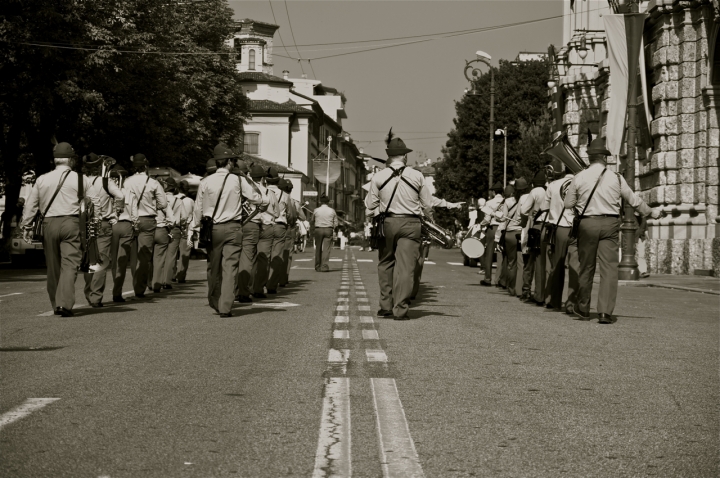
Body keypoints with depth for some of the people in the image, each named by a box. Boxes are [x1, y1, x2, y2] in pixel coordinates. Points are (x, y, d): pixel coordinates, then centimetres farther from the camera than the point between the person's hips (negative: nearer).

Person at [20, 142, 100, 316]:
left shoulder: (42, 180, 10)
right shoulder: (81, 179, 3)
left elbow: (30, 205, 11)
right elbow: (95, 201, 2)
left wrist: (26, 226, 17)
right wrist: (96, 222, 11)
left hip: (49, 224, 3)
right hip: (71, 223, -3)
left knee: (53, 267, 13)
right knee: (69, 264, -7)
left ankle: (56, 304, 21)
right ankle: (64, 303, -21)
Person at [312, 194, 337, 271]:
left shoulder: (316, 210, 1)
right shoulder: (332, 211, 2)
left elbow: (312, 221, 10)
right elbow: (335, 223, 3)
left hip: (318, 229, 1)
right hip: (329, 230, -1)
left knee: (318, 248, 11)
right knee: (327, 248, -2)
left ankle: (317, 266, 16)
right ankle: (324, 266, -11)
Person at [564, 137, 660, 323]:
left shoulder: (579, 178, -1)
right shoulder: (616, 178, 0)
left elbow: (568, 203, 4)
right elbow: (634, 201, 9)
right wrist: (651, 212, 24)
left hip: (587, 224, 1)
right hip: (610, 224, -1)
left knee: (587, 267, 12)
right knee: (609, 267, -2)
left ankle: (583, 309, 24)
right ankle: (605, 312, -11)